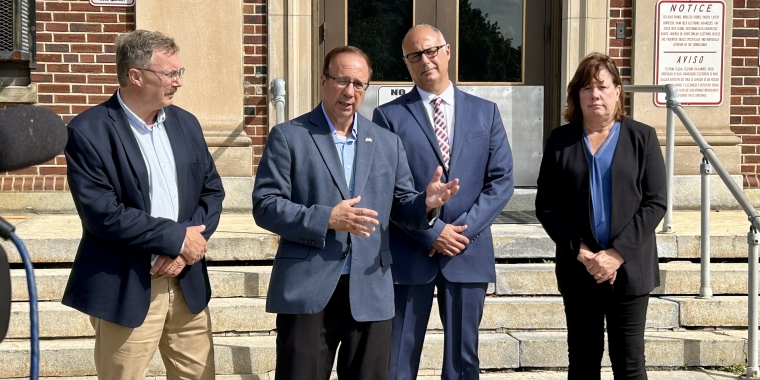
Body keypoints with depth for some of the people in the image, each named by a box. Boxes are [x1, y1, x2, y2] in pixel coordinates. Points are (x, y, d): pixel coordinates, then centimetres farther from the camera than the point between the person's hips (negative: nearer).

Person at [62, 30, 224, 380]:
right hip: (126, 290, -5)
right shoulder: (89, 131, -11)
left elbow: (212, 191, 9)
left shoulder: (185, 123, 8)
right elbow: (103, 214, -18)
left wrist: (185, 248, -8)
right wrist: (177, 238, -14)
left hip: (187, 284, 5)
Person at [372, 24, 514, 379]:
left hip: (469, 252, 2)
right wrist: (432, 232, -13)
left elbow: (501, 180, 3)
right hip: (408, 253, -2)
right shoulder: (389, 116, 1)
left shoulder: (485, 112, 8)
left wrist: (464, 229, -10)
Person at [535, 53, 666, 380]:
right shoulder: (560, 140, 5)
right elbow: (546, 204, 2)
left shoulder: (642, 137, 2)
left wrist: (618, 254, -13)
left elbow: (655, 203, -4)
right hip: (578, 269, 2)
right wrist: (579, 250, -11)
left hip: (629, 268, -2)